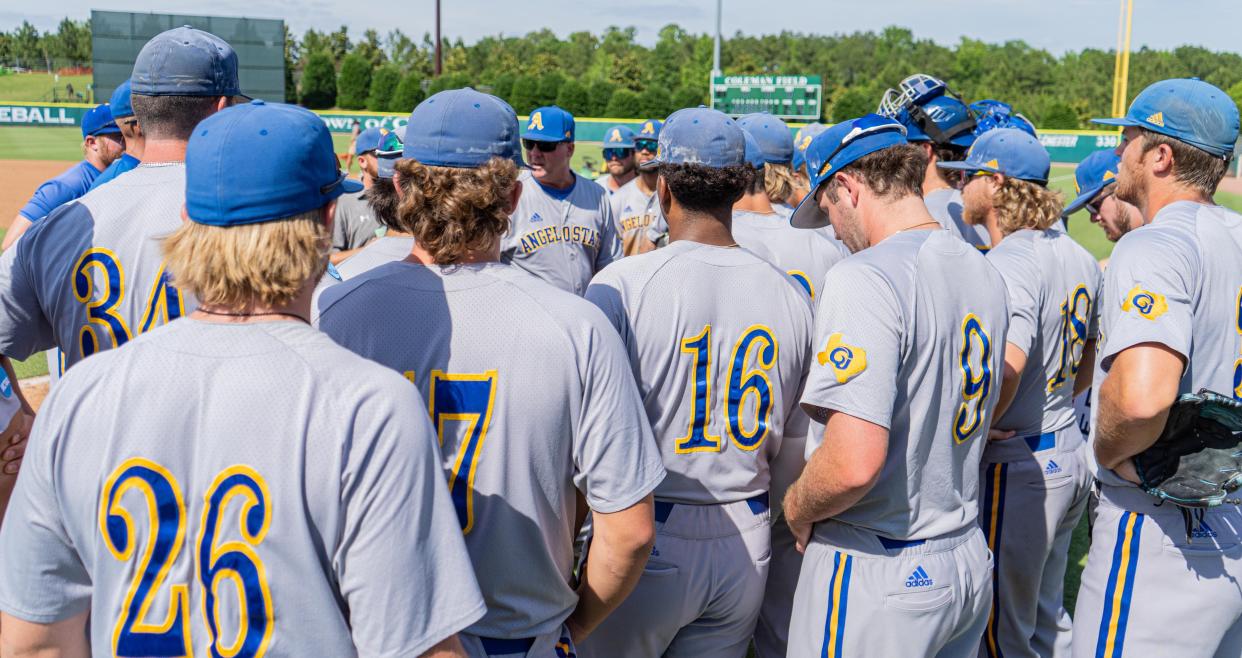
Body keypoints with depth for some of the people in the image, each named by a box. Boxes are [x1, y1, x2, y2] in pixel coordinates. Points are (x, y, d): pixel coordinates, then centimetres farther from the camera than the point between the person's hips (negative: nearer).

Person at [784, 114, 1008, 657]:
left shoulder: (865, 277, -21)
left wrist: (796, 508, -10)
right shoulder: (984, 273, 7)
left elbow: (854, 462, -30)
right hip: (970, 560, 8)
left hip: (878, 571, -8)